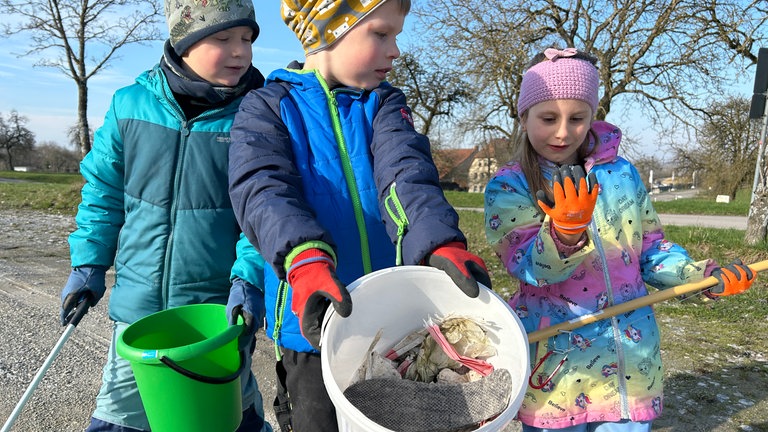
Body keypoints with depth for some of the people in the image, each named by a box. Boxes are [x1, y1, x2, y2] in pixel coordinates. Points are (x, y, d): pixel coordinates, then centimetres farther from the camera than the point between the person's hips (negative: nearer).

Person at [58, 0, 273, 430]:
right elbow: (103, 193, 9)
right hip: (139, 303, 3)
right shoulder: (130, 105, -1)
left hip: (220, 306, -2)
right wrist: (87, 266, 8)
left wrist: (249, 278, -22)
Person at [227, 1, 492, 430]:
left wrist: (441, 244, -34)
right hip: (316, 328, -2)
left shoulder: (386, 103, 5)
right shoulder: (267, 108, -2)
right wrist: (306, 261, -41)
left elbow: (406, 174, -14)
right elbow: (264, 190, -20)